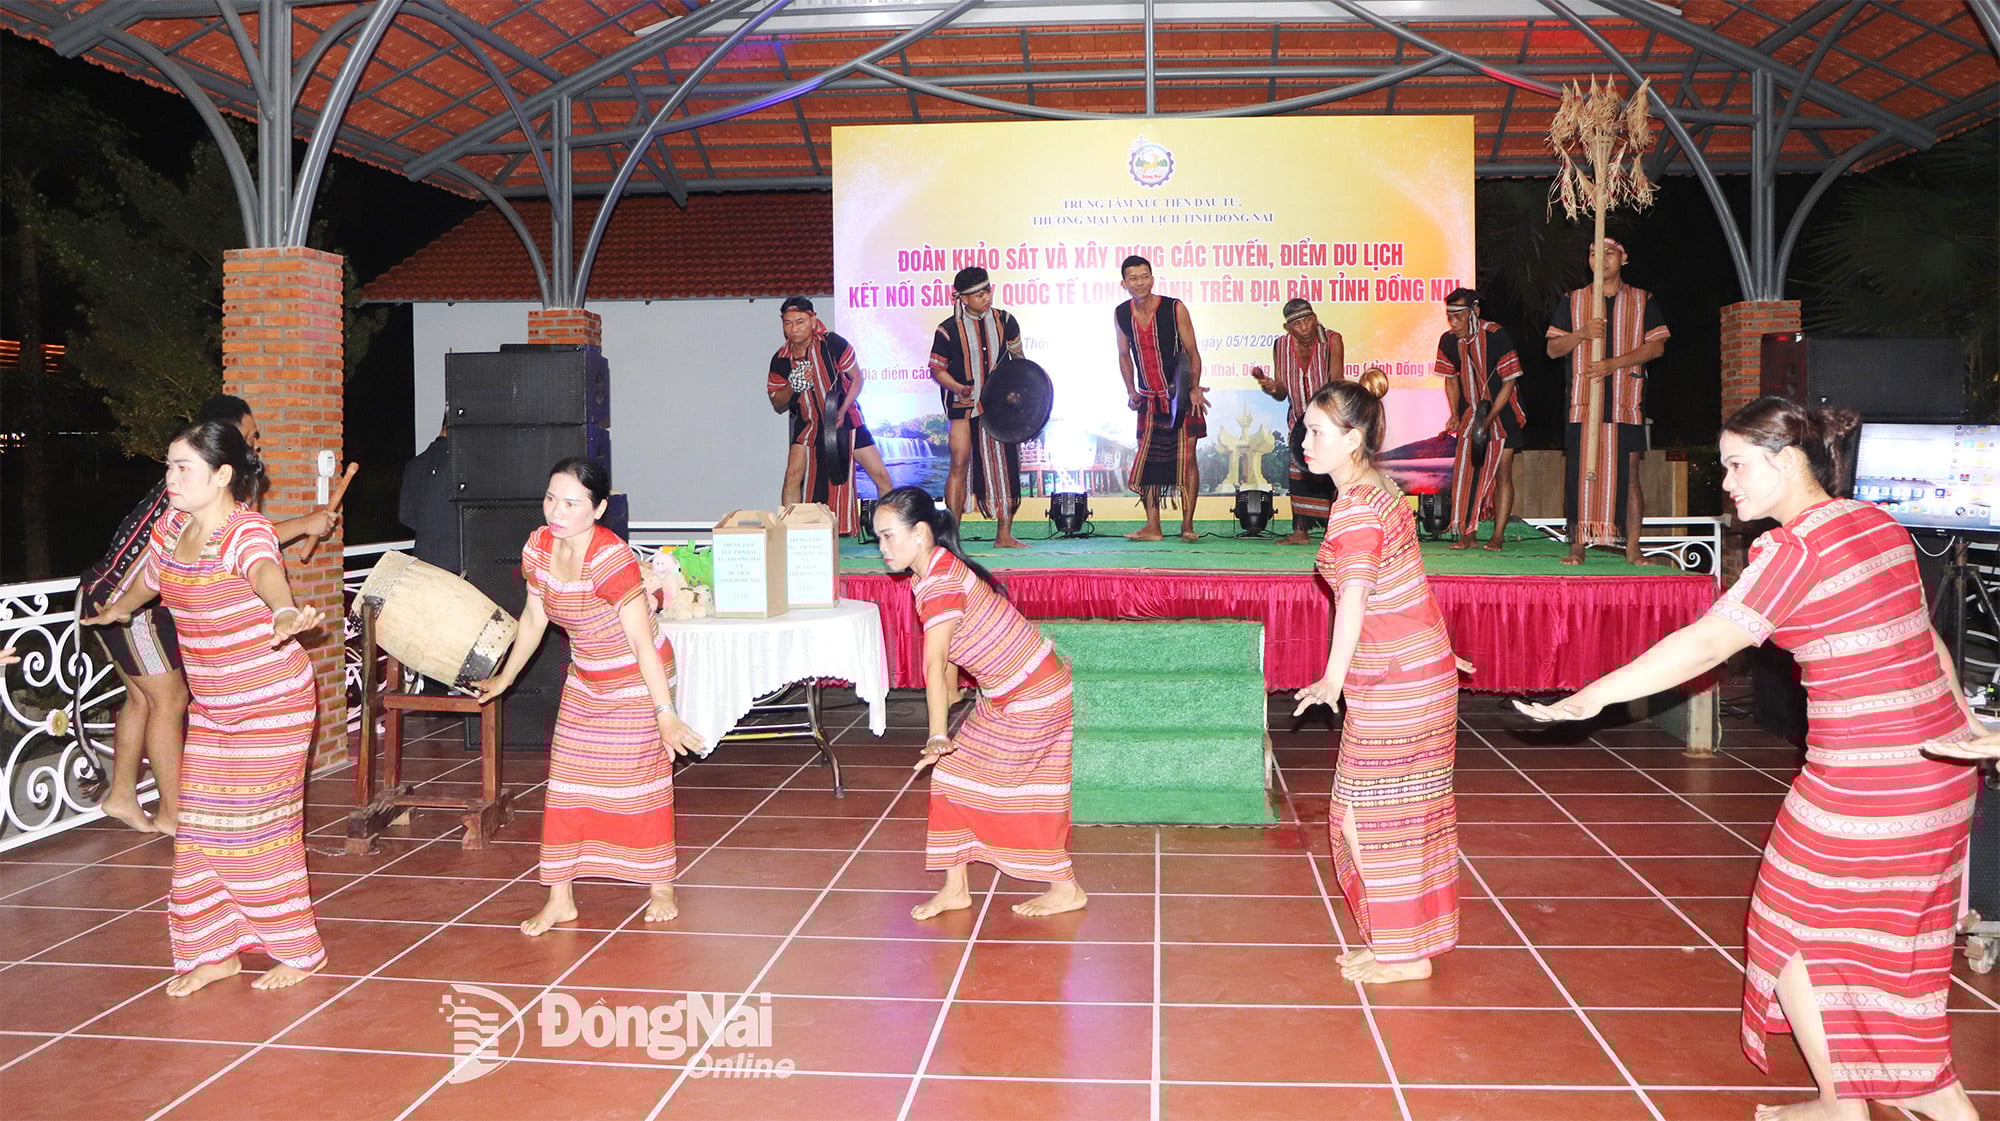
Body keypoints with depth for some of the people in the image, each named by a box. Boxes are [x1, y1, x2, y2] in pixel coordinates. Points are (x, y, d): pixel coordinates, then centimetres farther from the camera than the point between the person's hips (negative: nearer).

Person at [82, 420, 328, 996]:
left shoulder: (247, 531, -20)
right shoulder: (171, 527, 2)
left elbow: (266, 573, -44)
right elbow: (148, 577, 25)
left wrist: (284, 613, -66)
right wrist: (115, 611, 44)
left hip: (272, 702, -7)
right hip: (211, 706, 7)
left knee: (261, 824, -1)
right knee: (200, 827, 9)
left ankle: (297, 951, 15)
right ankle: (214, 951, 23)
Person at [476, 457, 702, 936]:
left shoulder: (611, 558, -29)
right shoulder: (538, 547, -8)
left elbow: (641, 640, -29)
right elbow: (534, 618, 8)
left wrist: (665, 713, -28)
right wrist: (505, 678, 18)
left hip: (639, 677, -7)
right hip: (585, 680, 7)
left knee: (643, 780, 2)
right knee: (566, 783, 5)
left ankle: (661, 888, 20)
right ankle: (560, 899, 14)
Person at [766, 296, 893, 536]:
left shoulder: (833, 344, -16)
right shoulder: (780, 360, -8)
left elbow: (857, 378, -5)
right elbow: (777, 405, 0)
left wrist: (842, 411, -18)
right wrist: (792, 386, -22)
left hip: (845, 419, -2)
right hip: (809, 424, 2)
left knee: (880, 475, -5)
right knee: (793, 474, -15)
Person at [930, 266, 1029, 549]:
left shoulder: (1005, 321, 3)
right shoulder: (949, 329, -7)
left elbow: (1017, 357, 18)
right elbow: (937, 368, -2)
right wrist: (957, 388, -18)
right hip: (965, 406, -3)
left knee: (1007, 463, 3)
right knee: (959, 464, -10)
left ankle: (1004, 534, 11)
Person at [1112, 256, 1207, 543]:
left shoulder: (1174, 308, -11)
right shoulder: (1121, 314, 0)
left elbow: (1192, 351, -6)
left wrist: (1195, 389, -16)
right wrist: (1131, 391, 3)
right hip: (1149, 399, 4)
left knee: (1186, 457, -6)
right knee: (1148, 459, 1)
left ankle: (1187, 524, 0)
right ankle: (1152, 527, 5)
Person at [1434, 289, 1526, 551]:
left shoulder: (1497, 336, -20)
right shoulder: (1448, 341, -6)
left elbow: (1509, 381, -16)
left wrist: (1488, 419, -21)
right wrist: (1455, 415, -2)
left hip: (1503, 413, -4)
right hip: (1471, 413, 4)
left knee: (1502, 470, -5)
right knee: (1466, 470, -1)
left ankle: (1498, 535, -1)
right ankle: (1469, 533, 6)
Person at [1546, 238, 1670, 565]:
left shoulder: (1643, 300, 10)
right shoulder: (1572, 301, 12)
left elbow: (1657, 345, 1)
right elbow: (1552, 348, 8)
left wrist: (1615, 363, -13)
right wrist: (1582, 333, -11)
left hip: (1627, 402, 0)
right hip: (1583, 402, 1)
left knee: (1629, 474, -2)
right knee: (1580, 473, -2)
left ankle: (1633, 549, 1)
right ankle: (1578, 546, 2)